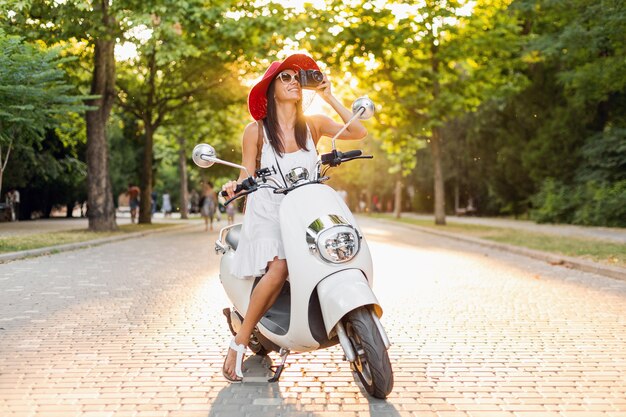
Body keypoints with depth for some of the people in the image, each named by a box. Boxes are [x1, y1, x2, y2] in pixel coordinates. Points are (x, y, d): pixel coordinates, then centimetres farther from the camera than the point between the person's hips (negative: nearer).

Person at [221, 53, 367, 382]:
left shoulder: (313, 124, 10)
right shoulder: (256, 130, 4)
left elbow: (359, 132, -1)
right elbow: (247, 176, 4)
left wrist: (329, 97, -2)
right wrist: (234, 185, -18)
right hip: (267, 213, -3)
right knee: (279, 268, -29)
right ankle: (238, 343, -19)